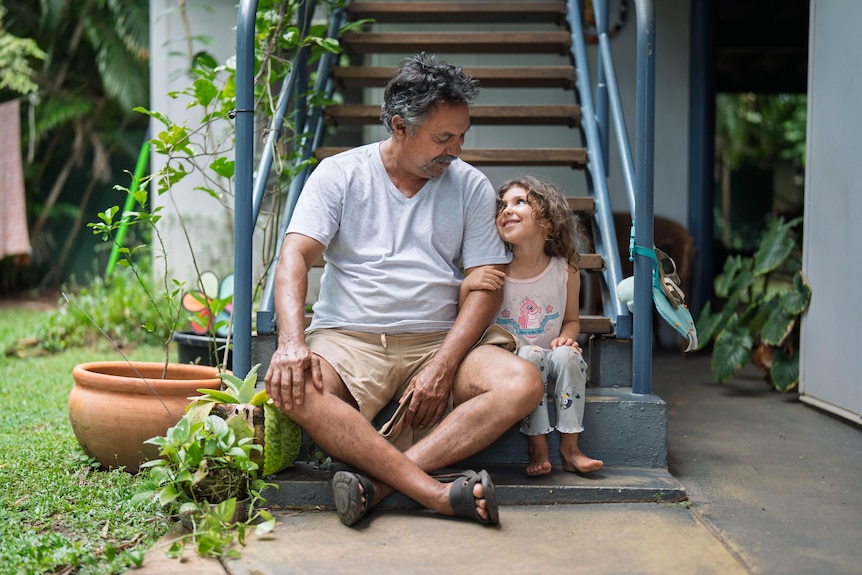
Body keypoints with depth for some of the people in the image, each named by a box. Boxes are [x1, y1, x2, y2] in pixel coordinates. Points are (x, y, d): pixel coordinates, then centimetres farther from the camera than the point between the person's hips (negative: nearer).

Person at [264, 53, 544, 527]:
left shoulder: (471, 186, 8)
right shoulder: (338, 175, 5)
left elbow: (486, 285, 1)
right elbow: (295, 256, -5)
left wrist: (442, 367, -14)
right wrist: (291, 340, -25)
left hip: (441, 340, 2)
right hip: (348, 338, -1)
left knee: (522, 384, -26)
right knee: (289, 384, -32)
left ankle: (376, 479, -33)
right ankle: (435, 491, -35)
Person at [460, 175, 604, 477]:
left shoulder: (565, 271, -3)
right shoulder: (493, 272, -6)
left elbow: (572, 319, 10)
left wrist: (565, 338, -13)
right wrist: (466, 285, -21)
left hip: (552, 358, 2)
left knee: (567, 355, -29)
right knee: (530, 354, -32)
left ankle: (570, 446, -16)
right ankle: (537, 445, -21)